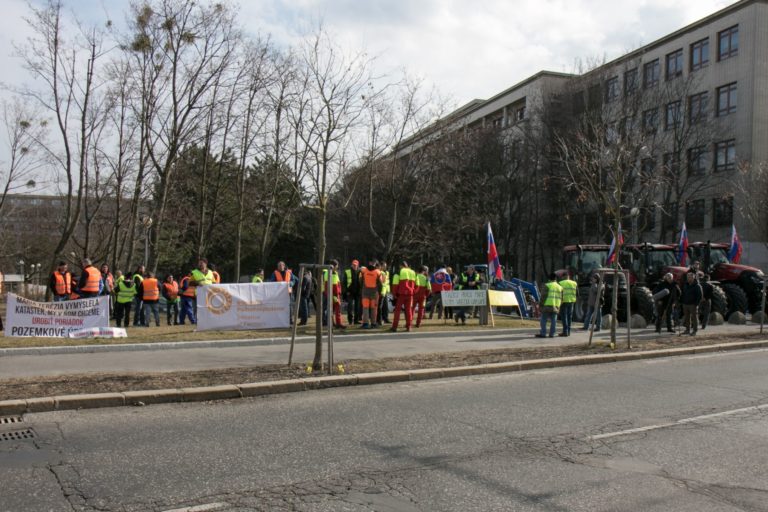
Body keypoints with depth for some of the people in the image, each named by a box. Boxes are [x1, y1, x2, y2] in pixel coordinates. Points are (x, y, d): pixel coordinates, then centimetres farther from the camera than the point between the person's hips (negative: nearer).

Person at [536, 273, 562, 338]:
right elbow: (561, 298, 11)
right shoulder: (560, 287, 11)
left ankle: (543, 333, -6)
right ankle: (552, 334, 6)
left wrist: (541, 305, -5)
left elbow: (543, 296, -11)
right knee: (553, 321, 7)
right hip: (555, 307, 5)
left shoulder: (547, 286, -6)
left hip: (547, 306, -5)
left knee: (544, 320, -2)